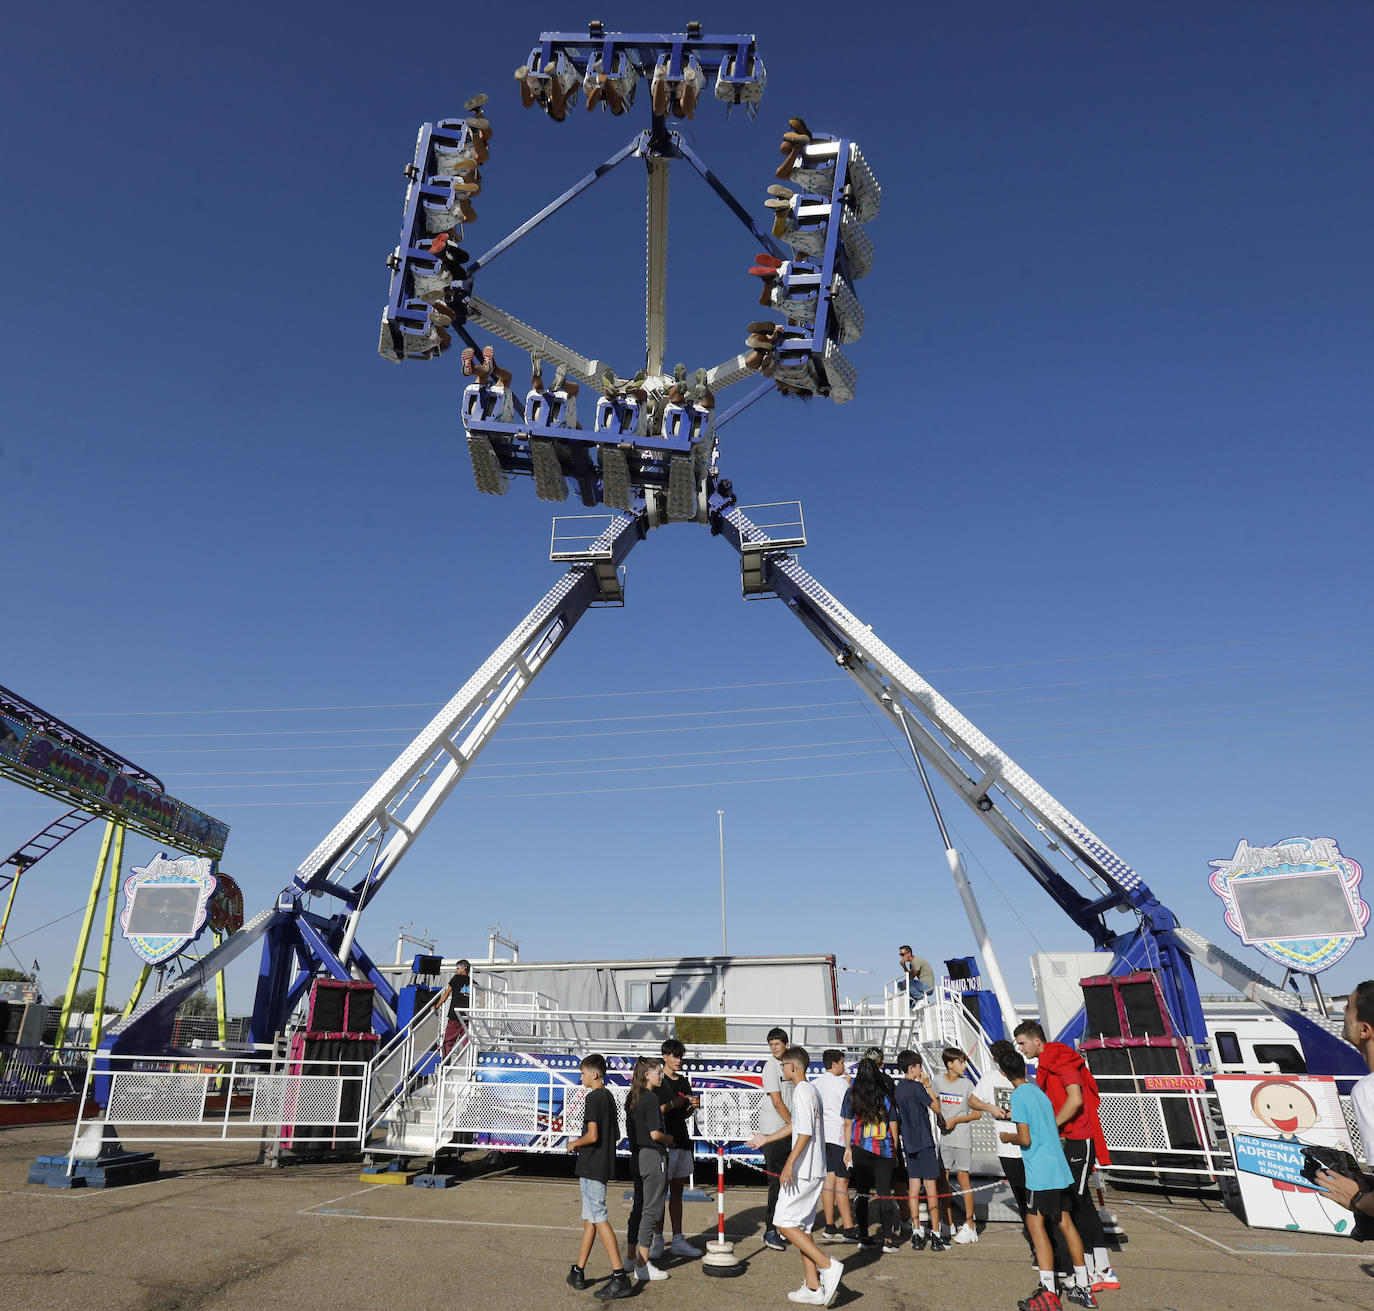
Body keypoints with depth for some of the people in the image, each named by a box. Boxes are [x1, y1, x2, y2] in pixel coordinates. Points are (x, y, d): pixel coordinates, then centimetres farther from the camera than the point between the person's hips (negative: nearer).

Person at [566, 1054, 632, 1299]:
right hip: (604, 1166, 9)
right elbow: (616, 1135, 19)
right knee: (589, 1219, 15)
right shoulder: (609, 1097, 13)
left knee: (599, 1219, -7)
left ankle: (620, 1277, -8)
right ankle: (578, 1273, 23)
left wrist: (574, 1144, -5)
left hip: (591, 1168, -9)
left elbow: (592, 1136, -23)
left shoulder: (592, 1098, -15)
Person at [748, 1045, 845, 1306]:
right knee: (802, 1226, 13)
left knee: (786, 1223, -5)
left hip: (803, 1170, -10)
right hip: (814, 1170, 10)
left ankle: (827, 1265, -9)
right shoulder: (810, 1090, 15)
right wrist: (766, 1139, 34)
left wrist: (790, 1162, -22)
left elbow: (805, 1132, -22)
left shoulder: (801, 1091, -14)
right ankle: (813, 1288, 15)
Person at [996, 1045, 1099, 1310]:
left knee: (1035, 1224, -4)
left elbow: (1025, 1139, -15)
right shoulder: (1039, 1092, 11)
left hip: (1040, 1173, -8)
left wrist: (1008, 1137, 4)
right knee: (1065, 1222, 15)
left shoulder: (1019, 1095, -13)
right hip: (1060, 1169, 8)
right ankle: (1083, 1289, 22)